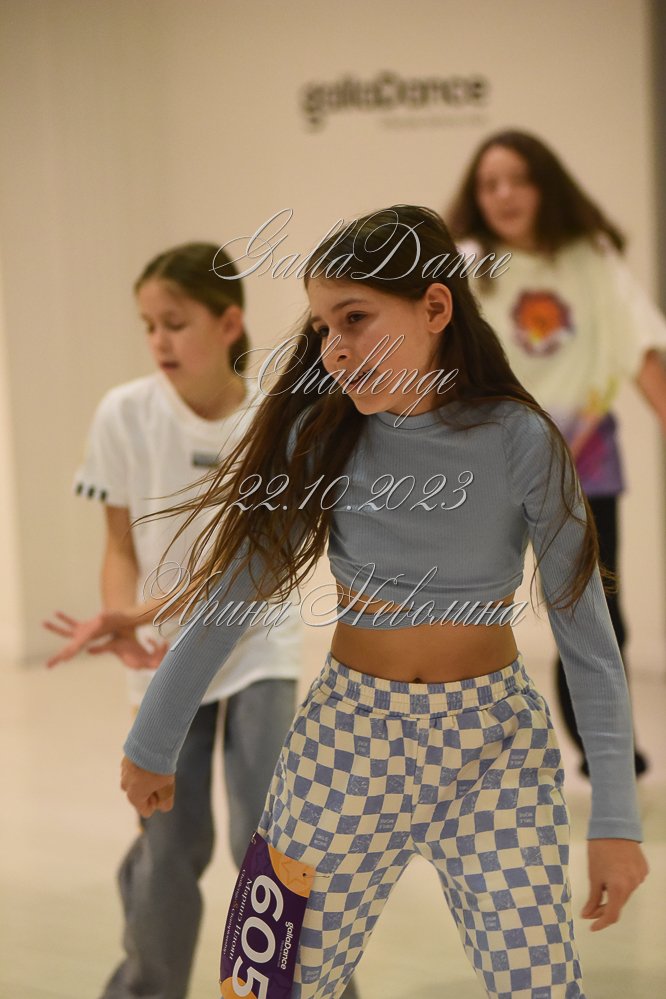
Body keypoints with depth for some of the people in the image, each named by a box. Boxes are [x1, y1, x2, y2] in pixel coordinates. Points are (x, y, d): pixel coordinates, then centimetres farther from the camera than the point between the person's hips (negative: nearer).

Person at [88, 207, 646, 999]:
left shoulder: (520, 442, -13)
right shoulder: (320, 434, -7)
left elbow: (585, 630, -10)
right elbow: (230, 591, -1)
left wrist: (616, 818, -11)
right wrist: (152, 742, 3)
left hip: (492, 745, -2)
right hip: (348, 734, 2)